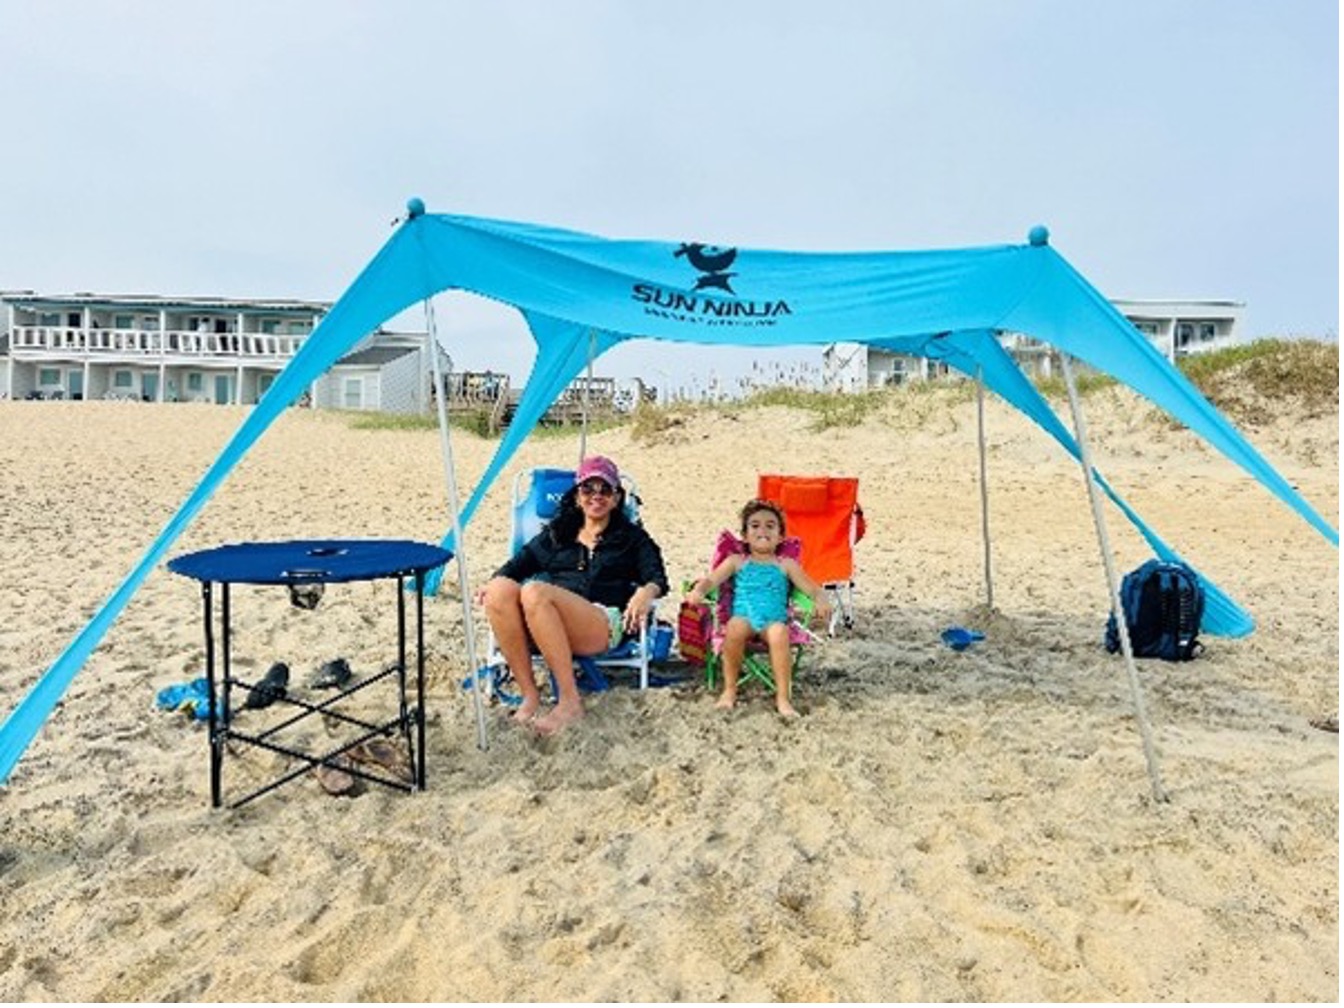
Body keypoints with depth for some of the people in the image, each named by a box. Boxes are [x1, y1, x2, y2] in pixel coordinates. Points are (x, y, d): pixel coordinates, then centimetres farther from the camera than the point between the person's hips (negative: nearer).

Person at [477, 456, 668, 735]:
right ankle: (529, 695, -25)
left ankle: (570, 701, -29)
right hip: (544, 623, 3)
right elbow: (520, 562, 18)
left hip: (602, 624, -3)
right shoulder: (556, 533, 30)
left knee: (534, 592, -33)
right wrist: (494, 582, -4)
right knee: (501, 590, -28)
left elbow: (657, 577, 8)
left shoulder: (632, 537, 23)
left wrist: (646, 592, -17)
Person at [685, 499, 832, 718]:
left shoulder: (786, 565, 15)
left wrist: (820, 600, -15)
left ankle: (783, 698, -24)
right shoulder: (737, 562, 16)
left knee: (779, 632, -35)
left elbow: (812, 588, 9)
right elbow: (711, 579, 5)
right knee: (735, 627, -35)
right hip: (743, 617, 0)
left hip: (773, 621, 0)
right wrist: (698, 591, -18)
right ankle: (729, 690, -14)